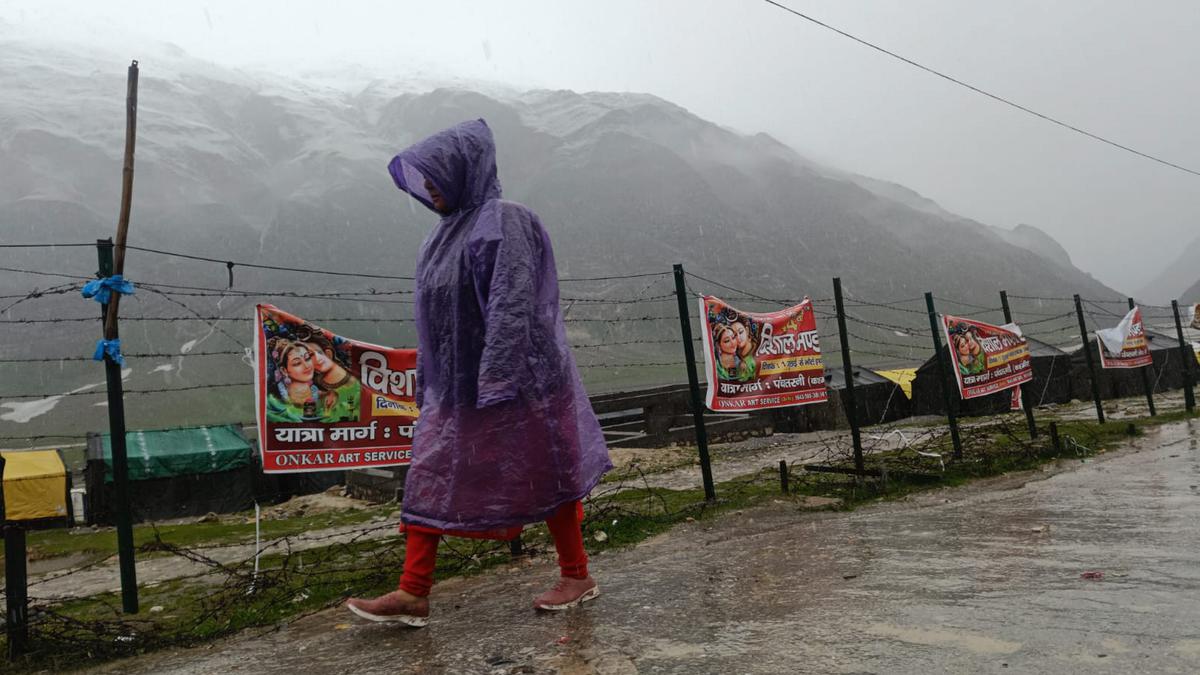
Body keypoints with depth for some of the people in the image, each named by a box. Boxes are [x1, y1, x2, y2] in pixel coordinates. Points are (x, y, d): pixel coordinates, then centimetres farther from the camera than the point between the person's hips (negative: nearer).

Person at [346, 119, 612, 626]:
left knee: (541, 477, 5)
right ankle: (413, 594, 15)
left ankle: (577, 576, 22)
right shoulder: (452, 228, 12)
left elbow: (511, 309, -22)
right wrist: (428, 383, 17)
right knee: (429, 479, 7)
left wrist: (497, 385, -27)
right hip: (456, 384, 9)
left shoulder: (501, 224, -15)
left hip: (511, 382, -9)